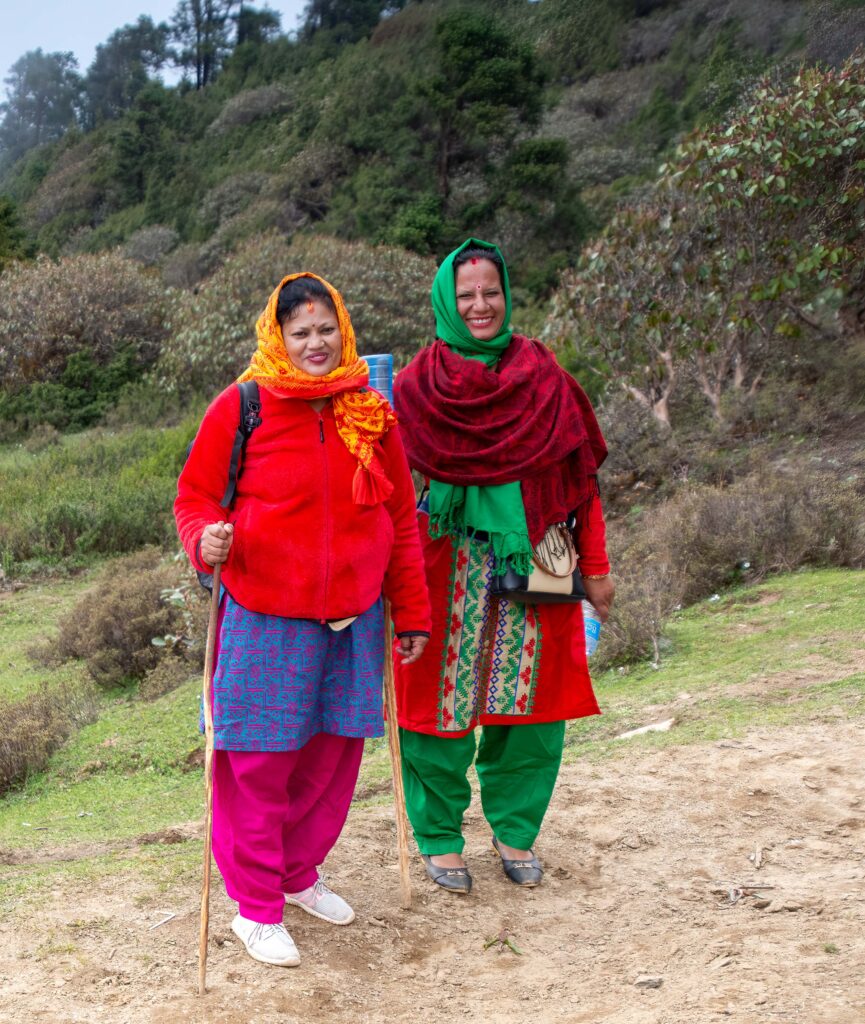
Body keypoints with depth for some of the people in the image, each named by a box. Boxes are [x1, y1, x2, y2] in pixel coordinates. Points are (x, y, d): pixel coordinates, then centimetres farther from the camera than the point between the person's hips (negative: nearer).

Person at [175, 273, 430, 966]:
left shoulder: (372, 414, 6)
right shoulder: (241, 408, -5)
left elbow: (401, 520, 11)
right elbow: (195, 495, 1)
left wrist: (412, 614, 11)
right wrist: (205, 538, -23)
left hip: (353, 621, 4)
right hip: (266, 619, -4)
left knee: (332, 752, 12)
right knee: (260, 760, 2)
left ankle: (300, 874, 36)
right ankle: (256, 907, 21)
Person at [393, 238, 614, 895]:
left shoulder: (544, 375, 6)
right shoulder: (419, 384, 1)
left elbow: (579, 474, 7)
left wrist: (595, 564, 5)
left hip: (533, 563, 2)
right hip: (449, 568, -2)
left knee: (530, 696, 7)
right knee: (445, 695, 3)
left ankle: (515, 829, 27)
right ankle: (439, 837, 22)